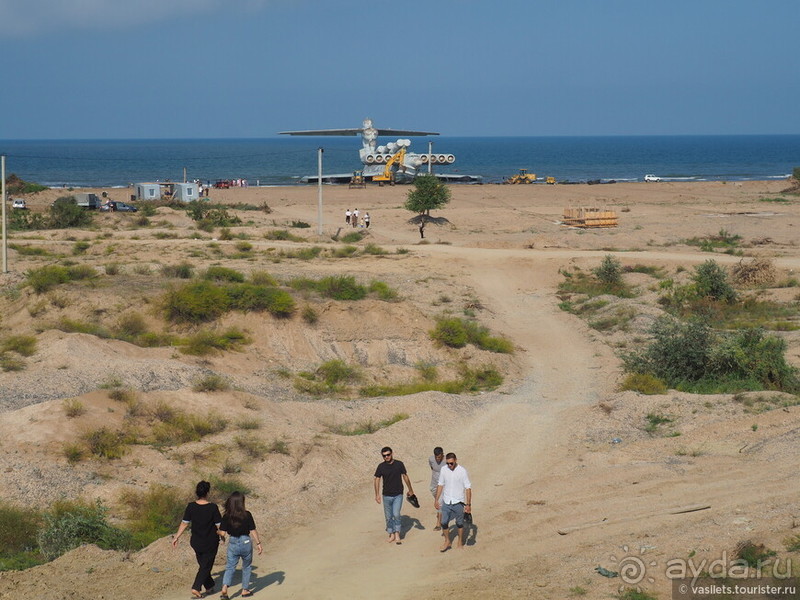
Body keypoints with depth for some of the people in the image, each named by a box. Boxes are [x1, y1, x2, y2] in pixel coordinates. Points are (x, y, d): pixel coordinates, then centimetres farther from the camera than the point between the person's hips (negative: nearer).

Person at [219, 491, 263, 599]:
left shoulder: (227, 516, -8)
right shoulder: (247, 515, -13)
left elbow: (222, 532, -5)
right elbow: (253, 531, -10)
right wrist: (258, 543, -1)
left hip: (232, 543, 1)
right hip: (246, 542, -1)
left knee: (230, 567, 8)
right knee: (246, 567, 18)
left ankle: (224, 588, -12)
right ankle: (245, 590, 25)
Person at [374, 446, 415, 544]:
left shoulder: (399, 464, -4)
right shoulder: (381, 466, -4)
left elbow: (405, 477, 7)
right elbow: (377, 480, 3)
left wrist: (410, 490, 15)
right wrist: (377, 495, -2)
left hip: (398, 495, -2)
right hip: (387, 495, 2)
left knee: (396, 514, -14)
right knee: (388, 516, 7)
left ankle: (397, 534, -3)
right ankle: (391, 534, 21)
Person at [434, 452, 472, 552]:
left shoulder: (462, 471, -14)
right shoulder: (444, 470, -3)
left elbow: (468, 488, -11)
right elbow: (440, 485, 8)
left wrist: (468, 504, -13)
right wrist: (436, 500, 9)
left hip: (458, 502, -3)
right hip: (446, 502, 3)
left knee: (459, 523, 11)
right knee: (444, 523, 5)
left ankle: (460, 541, 30)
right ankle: (447, 541, 25)